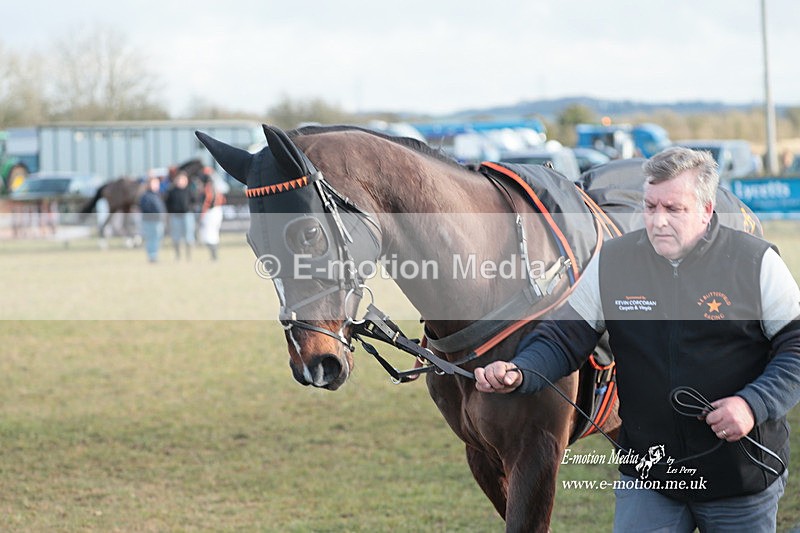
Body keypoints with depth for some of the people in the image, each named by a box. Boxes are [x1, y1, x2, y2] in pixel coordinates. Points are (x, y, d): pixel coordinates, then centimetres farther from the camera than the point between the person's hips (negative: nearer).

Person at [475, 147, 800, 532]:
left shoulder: (755, 262, -7)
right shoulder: (611, 263, 0)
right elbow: (564, 339, 2)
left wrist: (754, 405, -21)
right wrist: (518, 374, -18)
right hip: (646, 474, 2)